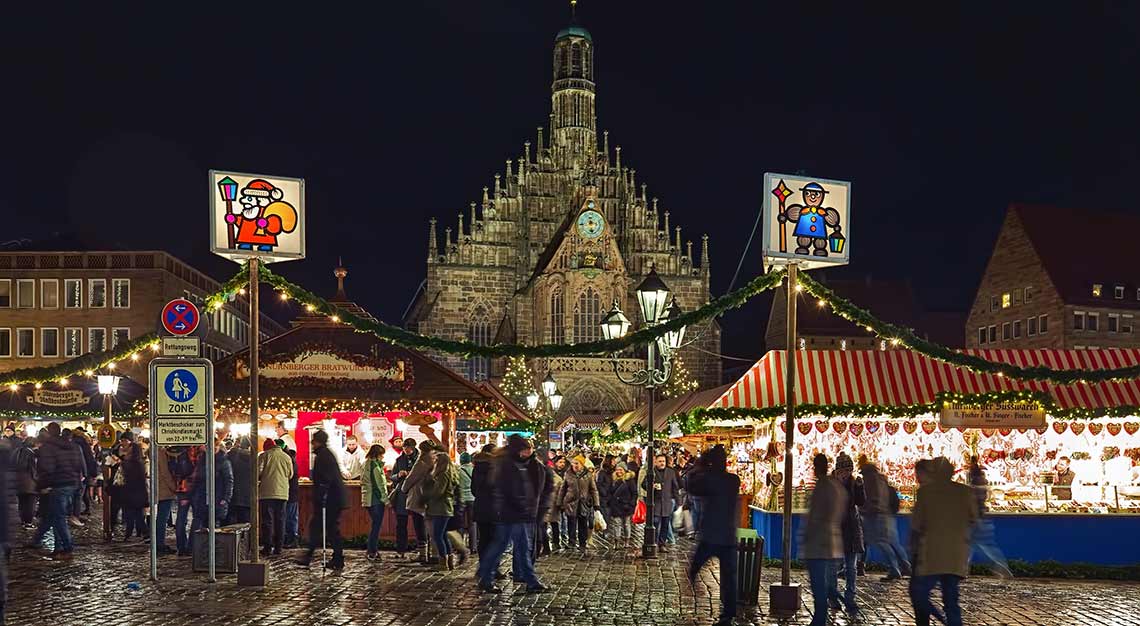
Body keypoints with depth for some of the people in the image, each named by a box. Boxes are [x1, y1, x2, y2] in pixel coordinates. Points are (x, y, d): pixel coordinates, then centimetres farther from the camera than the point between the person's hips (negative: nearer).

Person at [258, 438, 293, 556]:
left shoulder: (263, 455, -2)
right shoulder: (287, 457, 9)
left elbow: (258, 472, -9)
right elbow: (290, 475, 13)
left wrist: (258, 480, 12)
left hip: (267, 492, -3)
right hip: (282, 492, 3)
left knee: (267, 521, 1)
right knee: (280, 520, 9)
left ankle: (267, 547, -1)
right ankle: (278, 547, 9)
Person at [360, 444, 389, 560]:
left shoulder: (367, 464, 15)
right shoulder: (375, 465, -14)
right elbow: (379, 485, -15)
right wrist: (386, 500, -10)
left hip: (368, 500, 9)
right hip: (376, 499, -9)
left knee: (375, 524, 14)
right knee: (376, 525, -4)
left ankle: (373, 550, 16)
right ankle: (372, 552, -4)